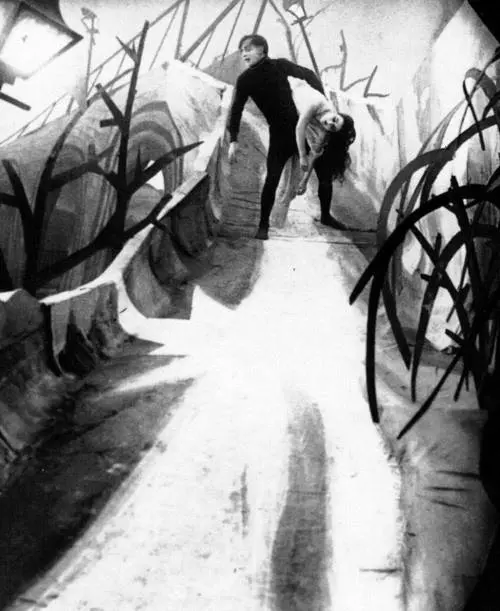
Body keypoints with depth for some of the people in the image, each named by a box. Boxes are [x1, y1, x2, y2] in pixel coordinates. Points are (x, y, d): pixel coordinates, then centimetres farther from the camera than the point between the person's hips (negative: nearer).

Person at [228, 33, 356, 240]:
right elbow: (236, 111, -4)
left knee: (325, 174, 7)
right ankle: (263, 225, 1)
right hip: (280, 133, -1)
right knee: (272, 180, -14)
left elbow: (308, 76, 0)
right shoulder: (245, 80, -1)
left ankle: (326, 216, 28)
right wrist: (233, 141, -16)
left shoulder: (280, 66, -1)